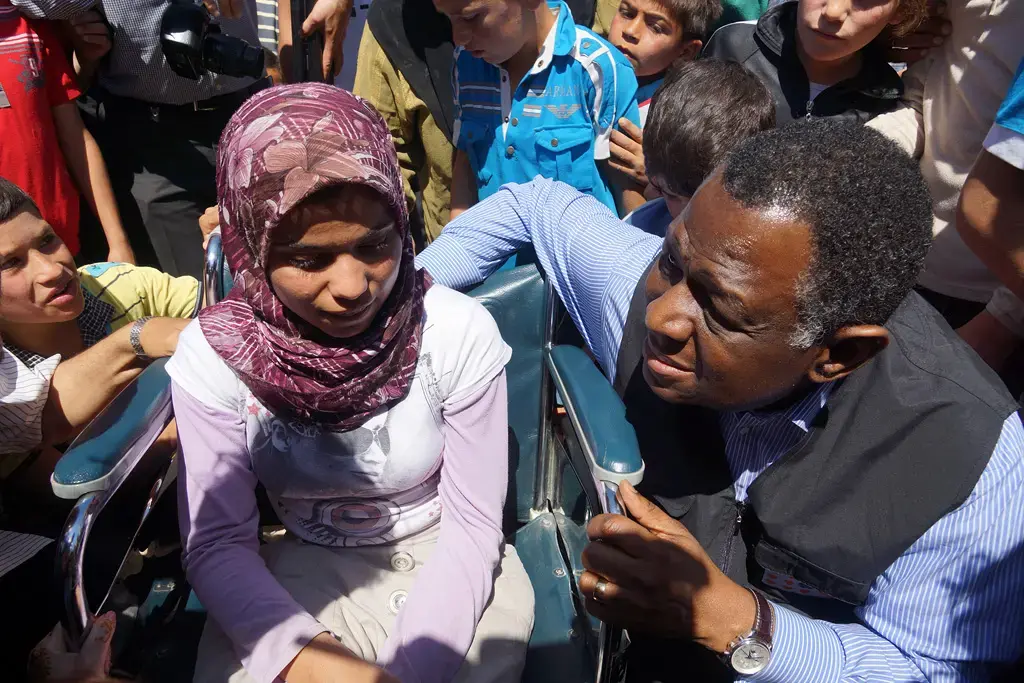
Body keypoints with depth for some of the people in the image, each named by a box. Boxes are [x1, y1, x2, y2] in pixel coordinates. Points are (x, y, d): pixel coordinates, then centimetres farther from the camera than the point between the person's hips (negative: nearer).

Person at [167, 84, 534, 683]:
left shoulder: (460, 334, -19)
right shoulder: (213, 355, -15)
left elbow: (473, 527, -12)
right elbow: (217, 541, -11)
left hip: (443, 560, 0)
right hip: (302, 570, 1)